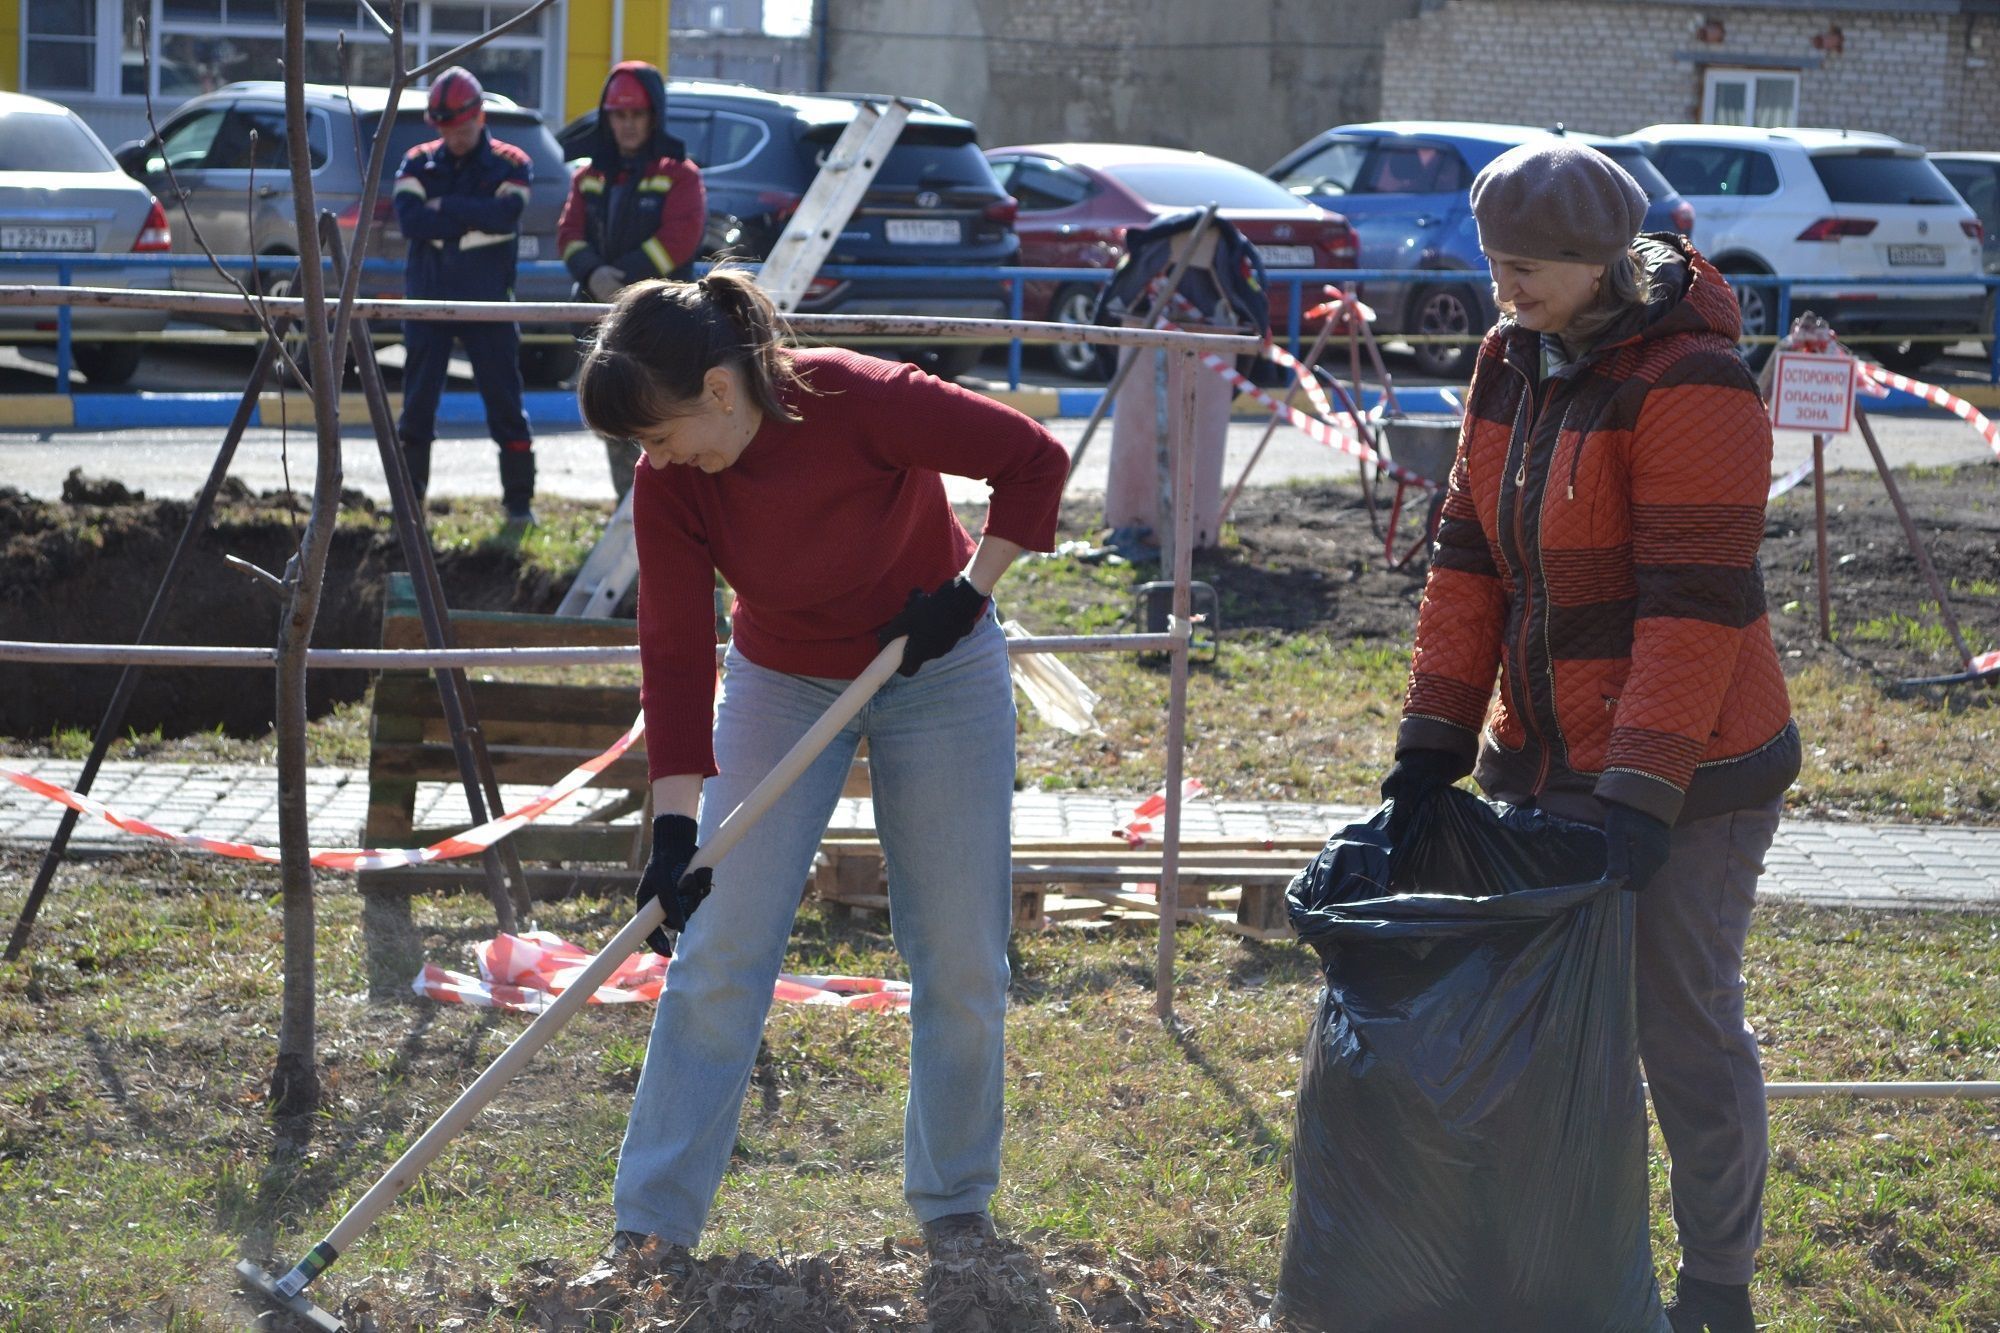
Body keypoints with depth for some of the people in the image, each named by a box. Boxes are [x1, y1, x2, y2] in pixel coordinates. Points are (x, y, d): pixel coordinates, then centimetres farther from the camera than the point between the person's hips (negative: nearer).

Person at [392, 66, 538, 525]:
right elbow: (409, 219, -10)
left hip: (487, 300, -2)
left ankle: (519, 499, 6)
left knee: (503, 398, 0)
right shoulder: (418, 164, 7)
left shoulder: (510, 165, 1)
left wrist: (445, 207, -12)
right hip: (428, 297, 2)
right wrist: (473, 219, -13)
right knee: (418, 400, 5)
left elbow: (504, 215, -18)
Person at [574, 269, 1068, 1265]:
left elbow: (1033, 461, -20)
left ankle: (953, 1200, 20)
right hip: (783, 685, 2)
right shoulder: (668, 483, -20)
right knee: (718, 950, -5)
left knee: (961, 957, 1)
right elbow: (675, 650, -19)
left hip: (936, 671, -2)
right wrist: (676, 821, -25)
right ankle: (652, 1220, 0)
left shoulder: (864, 402, -31)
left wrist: (968, 592, -21)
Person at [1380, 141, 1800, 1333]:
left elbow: (1696, 598, -23)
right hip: (1543, 760, 8)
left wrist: (1645, 790, -26)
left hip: (1687, 774, -8)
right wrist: (1434, 735, 2)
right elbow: (1471, 554, 7)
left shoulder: (1689, 384, -20)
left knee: (1686, 1029, 1)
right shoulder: (1515, 362, 4)